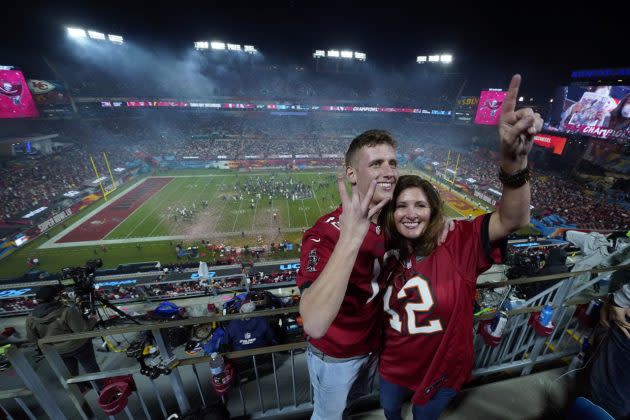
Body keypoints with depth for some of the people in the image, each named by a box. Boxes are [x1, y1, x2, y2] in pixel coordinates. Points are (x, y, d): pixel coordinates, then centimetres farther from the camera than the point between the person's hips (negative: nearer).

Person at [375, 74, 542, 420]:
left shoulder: (459, 243, -26)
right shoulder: (389, 254, -16)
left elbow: (513, 220, -39)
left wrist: (513, 161, -58)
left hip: (443, 369, -2)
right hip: (394, 365, 3)